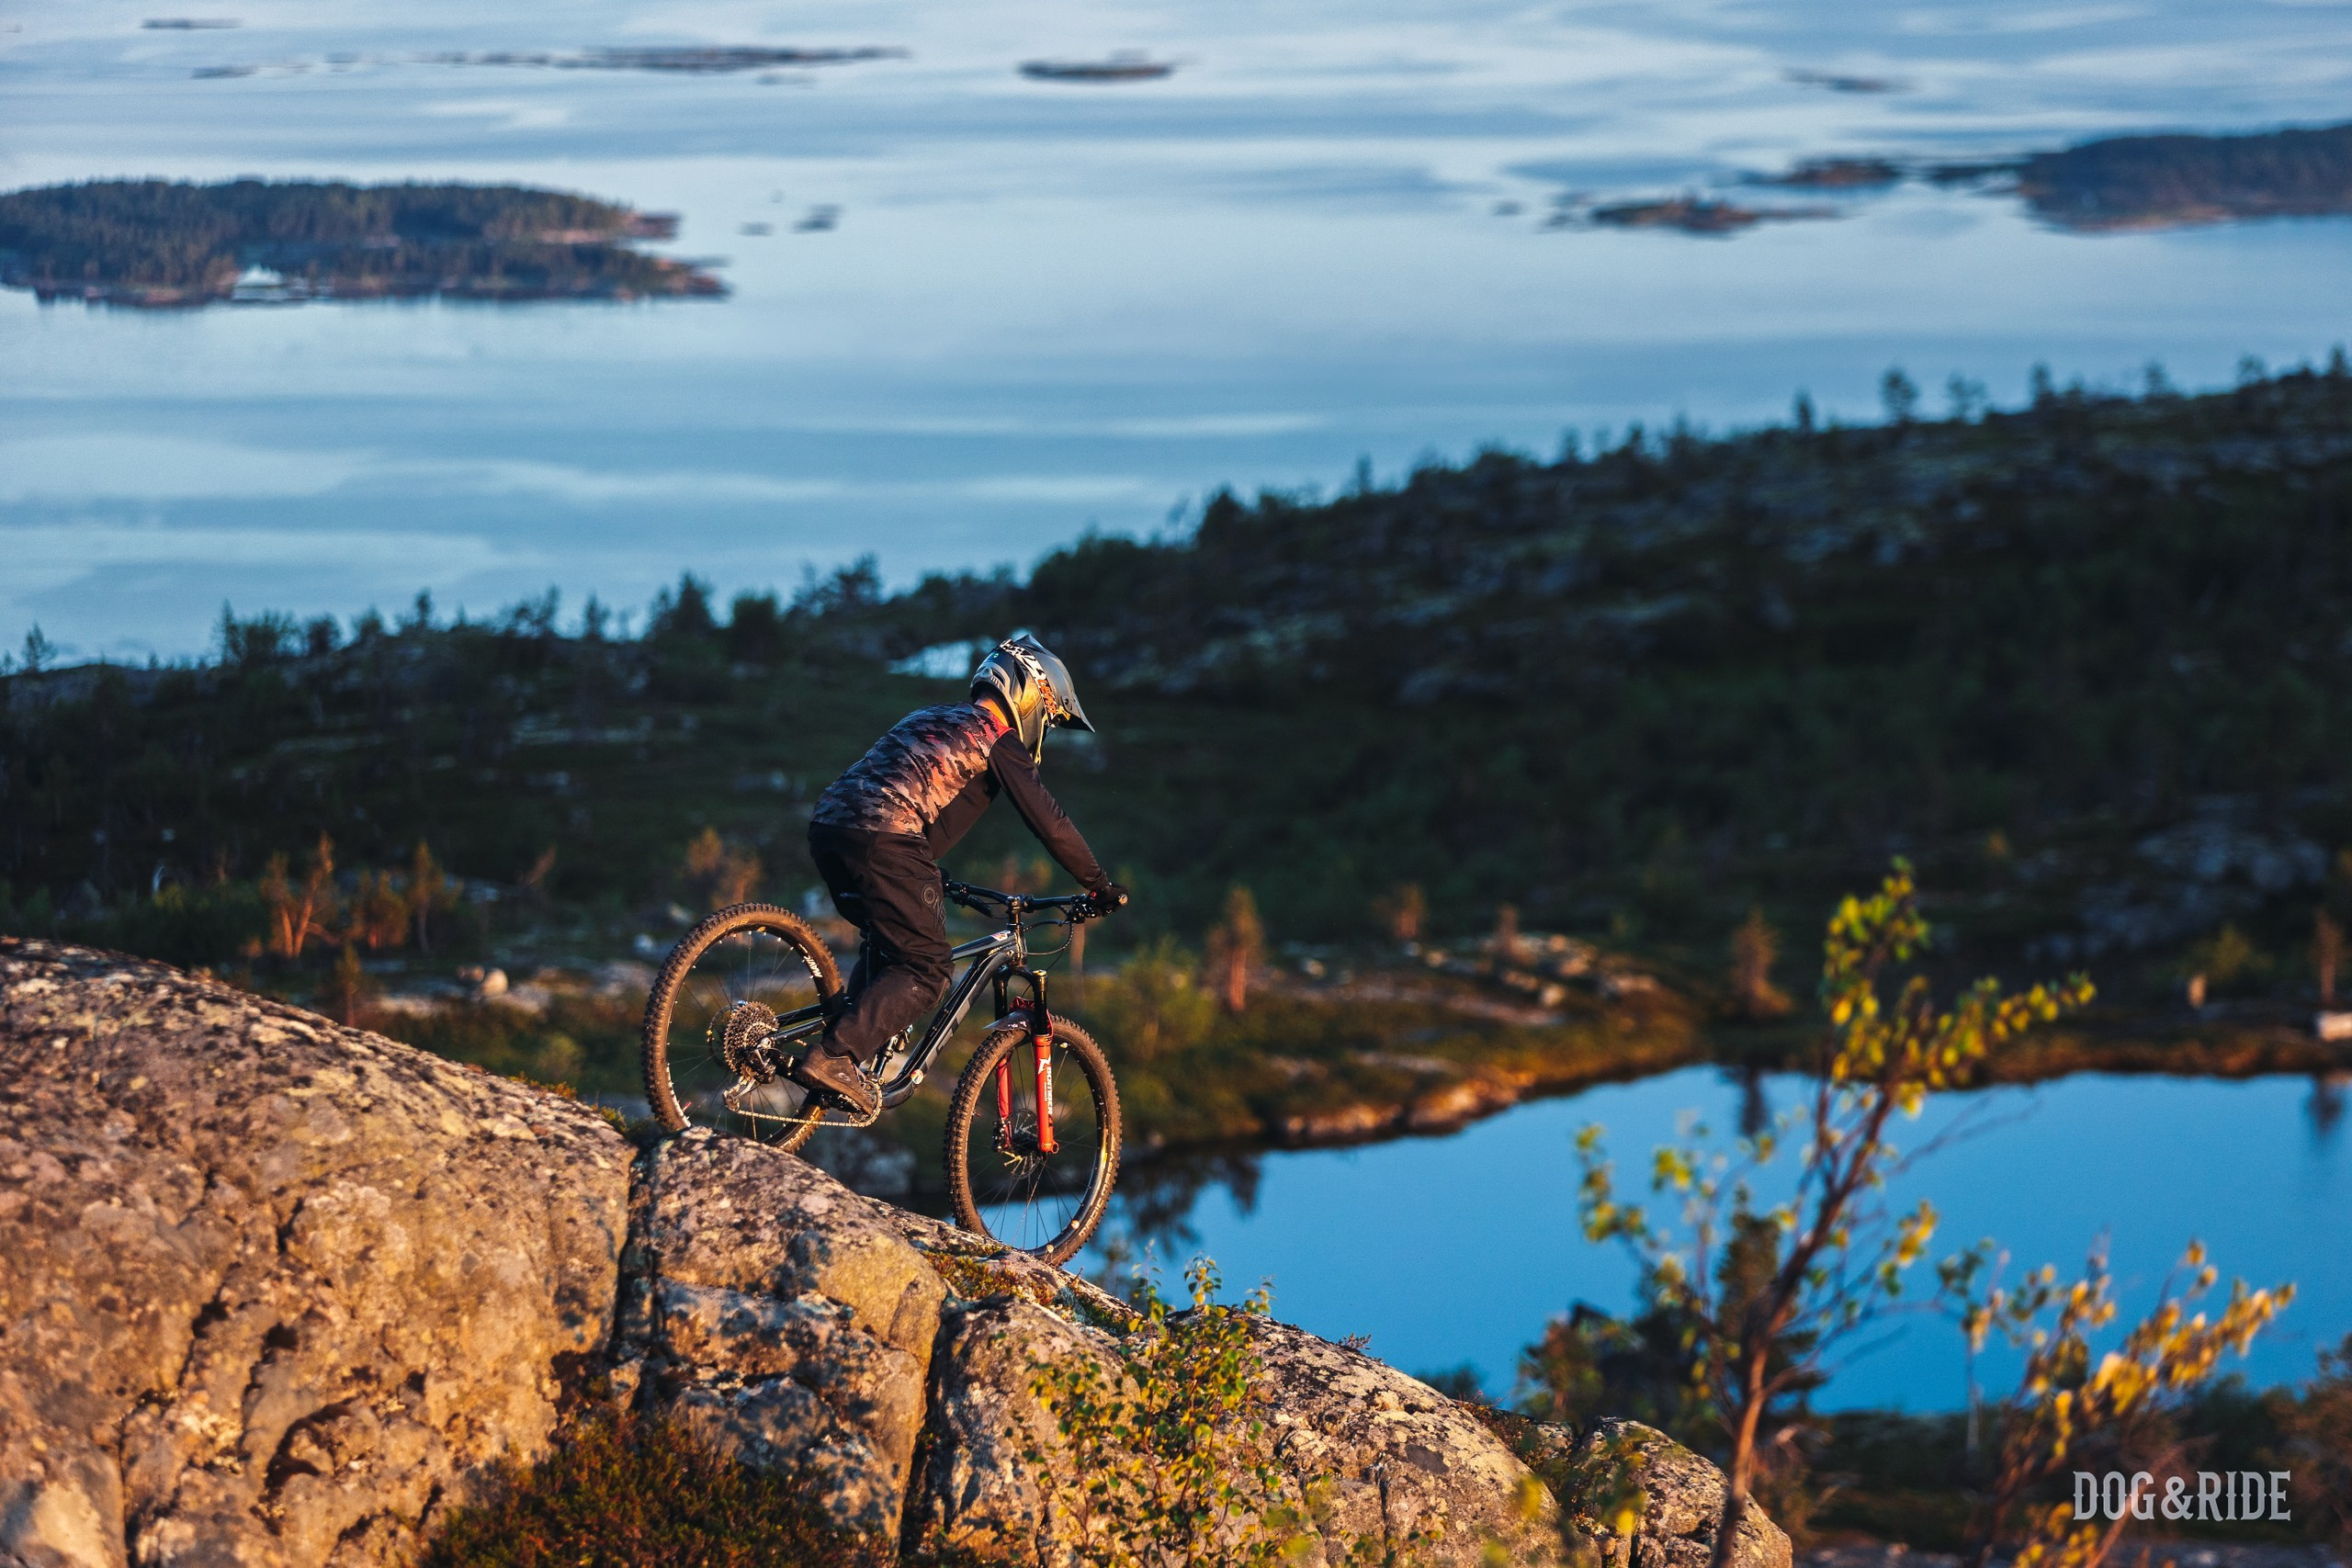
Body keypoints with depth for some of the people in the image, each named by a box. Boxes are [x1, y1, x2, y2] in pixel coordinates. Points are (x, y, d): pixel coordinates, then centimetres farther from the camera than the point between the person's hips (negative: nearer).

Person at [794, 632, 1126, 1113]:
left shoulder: (934, 717, 31)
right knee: (925, 969, -4)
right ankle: (833, 1058, -18)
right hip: (883, 839, -8)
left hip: (828, 826, 8)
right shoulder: (998, 740, 7)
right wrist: (1101, 887, 12)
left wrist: (933, 876, 48)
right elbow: (1049, 821, 4)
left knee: (887, 946, 26)